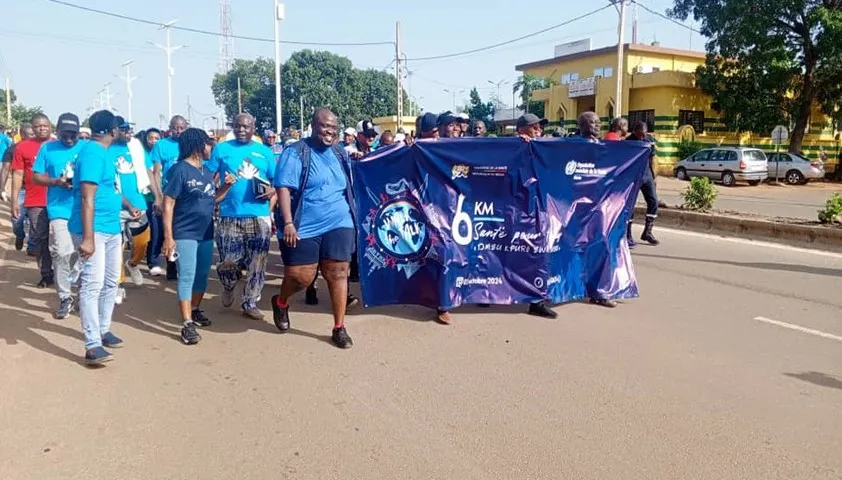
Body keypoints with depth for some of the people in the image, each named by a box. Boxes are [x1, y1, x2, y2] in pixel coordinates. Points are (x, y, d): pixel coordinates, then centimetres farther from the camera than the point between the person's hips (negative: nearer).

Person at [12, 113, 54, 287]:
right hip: (35, 202, 0)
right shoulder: (23, 147, 1)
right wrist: (15, 200, -2)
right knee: (39, 239, 5)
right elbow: (18, 175, 2)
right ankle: (46, 274, 16)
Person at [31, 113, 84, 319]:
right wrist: (56, 181, -12)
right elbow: (36, 177, 6)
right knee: (61, 254, -5)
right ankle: (65, 297, 6)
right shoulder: (47, 148, 7)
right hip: (59, 210, 0)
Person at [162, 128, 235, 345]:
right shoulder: (180, 169, -12)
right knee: (187, 277, -7)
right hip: (185, 233, -7)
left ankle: (195, 310, 33)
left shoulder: (207, 170, 10)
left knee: (202, 274, 15)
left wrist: (227, 185, -1)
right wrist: (168, 237, -18)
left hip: (206, 232, 7)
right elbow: (168, 204, -14)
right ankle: (187, 324, -4)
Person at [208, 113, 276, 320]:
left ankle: (250, 303, 20)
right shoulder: (222, 148, 4)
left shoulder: (265, 151, 10)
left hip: (259, 216, 2)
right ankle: (229, 287, 33)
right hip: (230, 216, -2)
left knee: (257, 264, 5)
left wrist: (272, 191, -8)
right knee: (228, 262, -1)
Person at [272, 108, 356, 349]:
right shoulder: (295, 153, -8)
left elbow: (349, 188, 22)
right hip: (304, 227, -4)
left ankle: (339, 328, 12)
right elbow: (283, 188, -14)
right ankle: (280, 302, 34)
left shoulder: (341, 155, 10)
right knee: (301, 277, 0)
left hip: (338, 224, 4)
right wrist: (288, 223, -21)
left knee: (338, 273, 2)